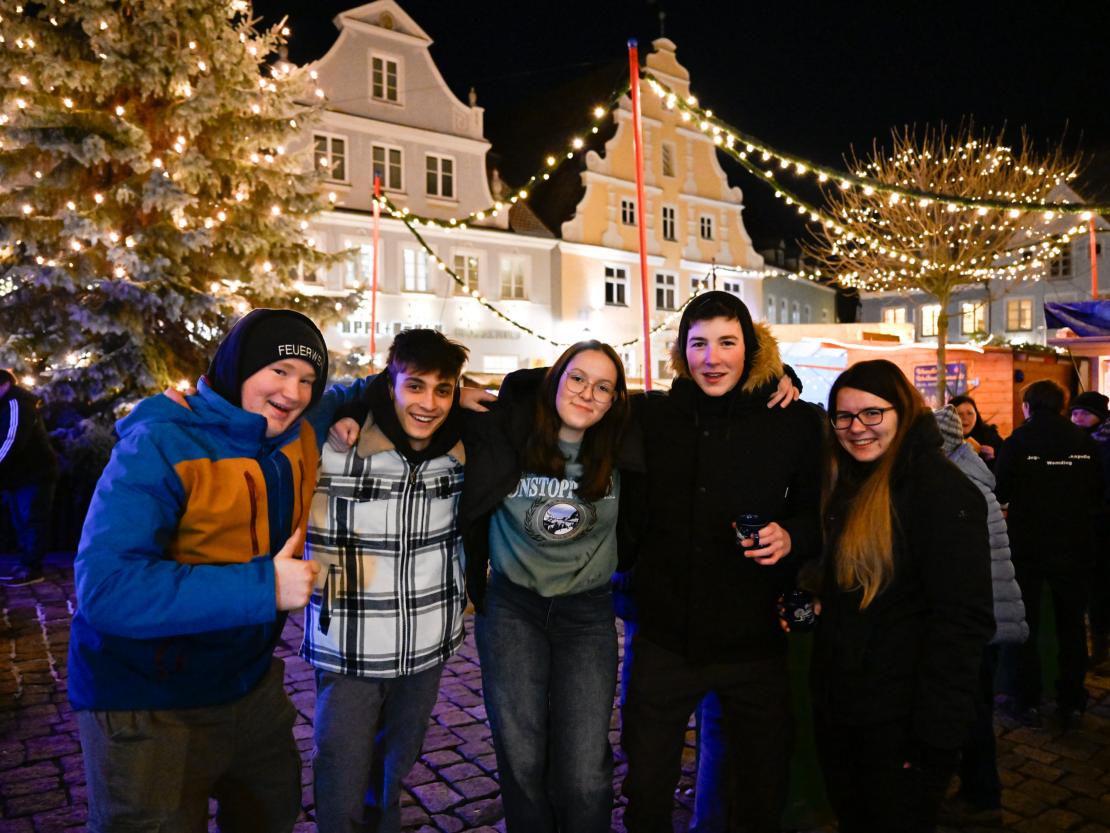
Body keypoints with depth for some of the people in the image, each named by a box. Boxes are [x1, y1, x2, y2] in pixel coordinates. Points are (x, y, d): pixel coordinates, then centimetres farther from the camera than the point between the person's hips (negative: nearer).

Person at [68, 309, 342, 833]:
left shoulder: (299, 439, -2)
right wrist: (263, 588, -34)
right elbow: (107, 585, -32)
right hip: (149, 709, -7)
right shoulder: (161, 445, -23)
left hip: (250, 686, 7)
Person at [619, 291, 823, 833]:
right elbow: (628, 522, 7)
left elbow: (817, 514, 4)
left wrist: (791, 536, -14)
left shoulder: (795, 423, -5)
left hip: (756, 645, 0)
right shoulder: (649, 416, -3)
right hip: (664, 639, 1)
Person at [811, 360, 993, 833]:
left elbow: (961, 620, -21)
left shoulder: (940, 488, -17)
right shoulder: (843, 483, 7)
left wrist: (935, 735, -21)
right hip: (835, 708, 7)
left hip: (899, 721, -7)